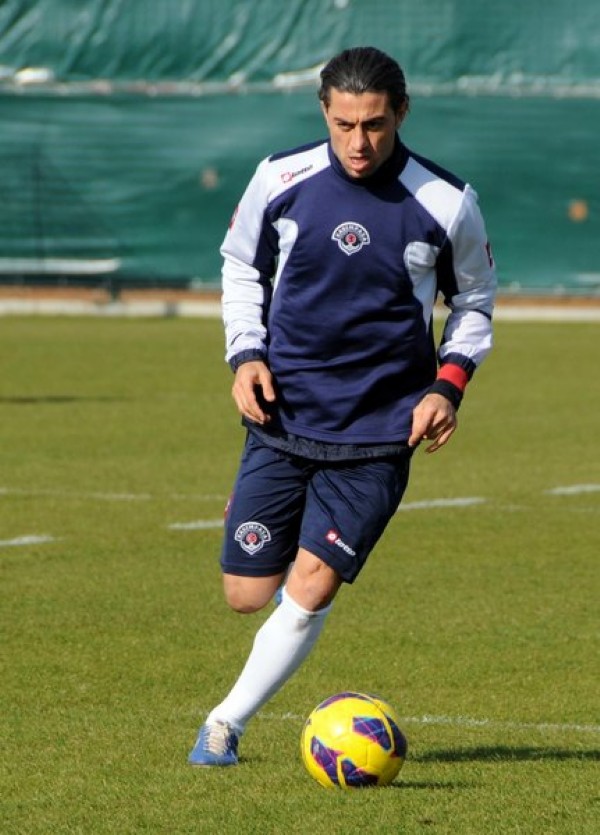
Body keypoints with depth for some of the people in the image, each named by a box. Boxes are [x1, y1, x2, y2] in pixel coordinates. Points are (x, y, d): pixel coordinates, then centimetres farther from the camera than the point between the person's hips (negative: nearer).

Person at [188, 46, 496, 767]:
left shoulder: (446, 204, -7)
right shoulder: (280, 180, -5)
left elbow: (474, 300, 10)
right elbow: (241, 265, 13)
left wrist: (448, 384, -4)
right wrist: (245, 353, -1)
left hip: (379, 433, -2)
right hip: (283, 417, 2)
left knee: (310, 588, -12)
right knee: (248, 593, 0)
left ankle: (229, 720, 6)